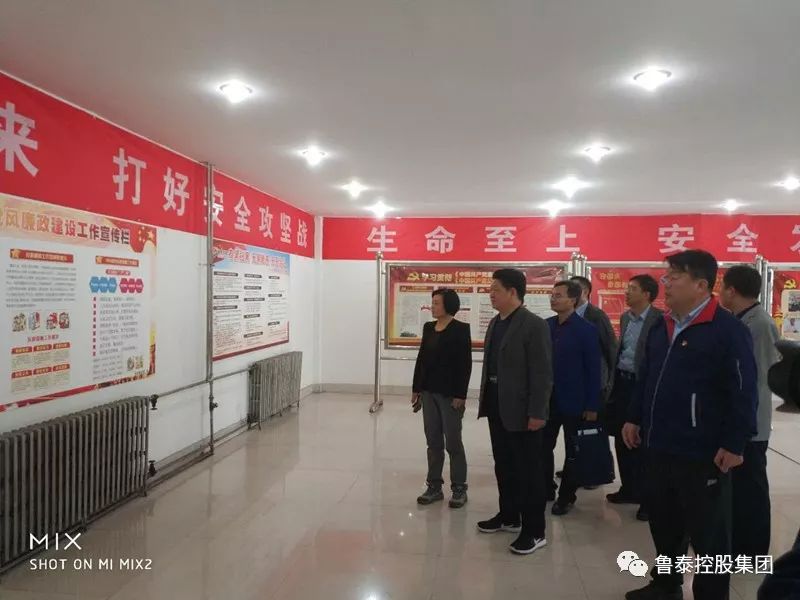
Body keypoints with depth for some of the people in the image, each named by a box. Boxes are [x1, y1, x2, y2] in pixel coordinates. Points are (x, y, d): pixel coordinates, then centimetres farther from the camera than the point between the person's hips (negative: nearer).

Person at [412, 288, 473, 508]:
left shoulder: (460, 329, -9)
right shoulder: (428, 328, 9)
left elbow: (465, 364, -12)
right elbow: (421, 358, 11)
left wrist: (460, 395, -16)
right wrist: (417, 388, 9)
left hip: (450, 394, -6)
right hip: (429, 392, 6)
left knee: (453, 442, 3)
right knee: (433, 442, 12)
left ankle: (459, 488, 17)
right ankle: (434, 486, 22)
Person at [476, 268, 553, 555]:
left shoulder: (534, 325, -15)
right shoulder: (495, 323, 10)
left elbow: (542, 373, -17)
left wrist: (537, 412, -18)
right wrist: (486, 401, 12)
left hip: (521, 410, -8)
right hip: (497, 406, 8)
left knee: (528, 470, 3)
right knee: (503, 465, 18)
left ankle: (534, 531, 15)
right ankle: (509, 516, 34)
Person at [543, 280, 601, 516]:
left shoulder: (586, 330, -10)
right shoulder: (545, 326, 3)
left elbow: (593, 369, -10)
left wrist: (592, 405, -12)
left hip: (573, 401, -4)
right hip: (547, 399, 4)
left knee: (573, 451, 10)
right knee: (543, 446, 10)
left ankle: (566, 496, 24)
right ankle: (546, 489, 27)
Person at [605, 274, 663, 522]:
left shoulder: (659, 319, -12)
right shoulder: (625, 317, 11)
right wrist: (613, 379, 13)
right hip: (621, 381, 7)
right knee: (622, 438, 14)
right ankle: (629, 488, 30)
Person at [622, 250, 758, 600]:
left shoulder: (728, 330, -14)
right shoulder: (661, 328, 9)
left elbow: (743, 392, -16)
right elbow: (645, 377, 17)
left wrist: (734, 444, -17)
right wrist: (635, 418, 14)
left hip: (703, 453, -7)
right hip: (660, 446, 8)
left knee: (707, 532, 9)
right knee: (663, 522, 20)